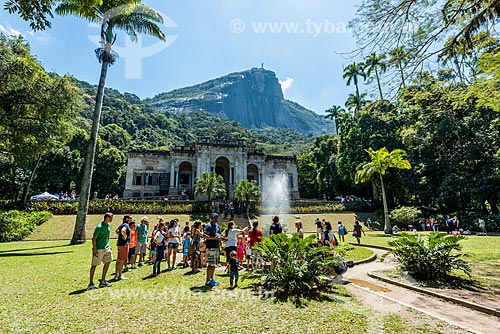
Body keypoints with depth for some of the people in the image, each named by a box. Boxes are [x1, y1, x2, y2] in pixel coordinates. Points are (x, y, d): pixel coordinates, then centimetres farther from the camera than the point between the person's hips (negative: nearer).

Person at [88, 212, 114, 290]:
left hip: (106, 248, 8)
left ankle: (103, 281, 19)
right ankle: (91, 283, 14)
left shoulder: (108, 225, 7)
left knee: (107, 262, 8)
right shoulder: (99, 227, -18)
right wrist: (94, 249, -19)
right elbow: (94, 239, -16)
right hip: (99, 249, -8)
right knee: (94, 265, 3)